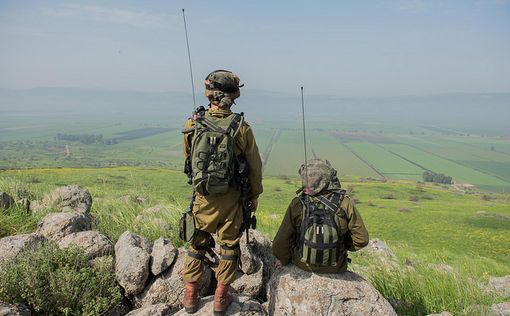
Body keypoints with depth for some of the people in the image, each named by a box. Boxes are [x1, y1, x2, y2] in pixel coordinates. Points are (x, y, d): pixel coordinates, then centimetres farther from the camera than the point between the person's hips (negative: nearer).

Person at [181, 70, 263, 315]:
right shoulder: (241, 128, -15)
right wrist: (254, 196, 9)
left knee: (197, 244, 19)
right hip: (231, 198, -1)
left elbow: (187, 158, 7)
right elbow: (254, 166, -5)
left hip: (202, 197, 2)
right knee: (229, 246, 16)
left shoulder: (192, 125, -10)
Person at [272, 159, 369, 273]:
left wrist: (283, 260, 7)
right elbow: (362, 239, -12)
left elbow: (282, 240, -13)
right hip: (336, 268, 0)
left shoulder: (297, 205, -19)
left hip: (303, 265, 0)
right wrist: (343, 246, 8)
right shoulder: (345, 203, -17)